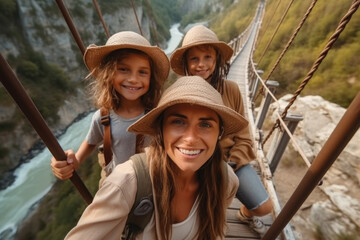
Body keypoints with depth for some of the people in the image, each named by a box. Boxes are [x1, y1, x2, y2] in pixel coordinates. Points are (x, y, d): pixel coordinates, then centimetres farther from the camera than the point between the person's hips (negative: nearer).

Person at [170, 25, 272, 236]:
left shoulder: (231, 89, -8)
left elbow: (243, 136, -2)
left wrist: (228, 164, -11)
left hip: (233, 159, 3)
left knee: (264, 207, 0)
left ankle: (246, 214, 40)